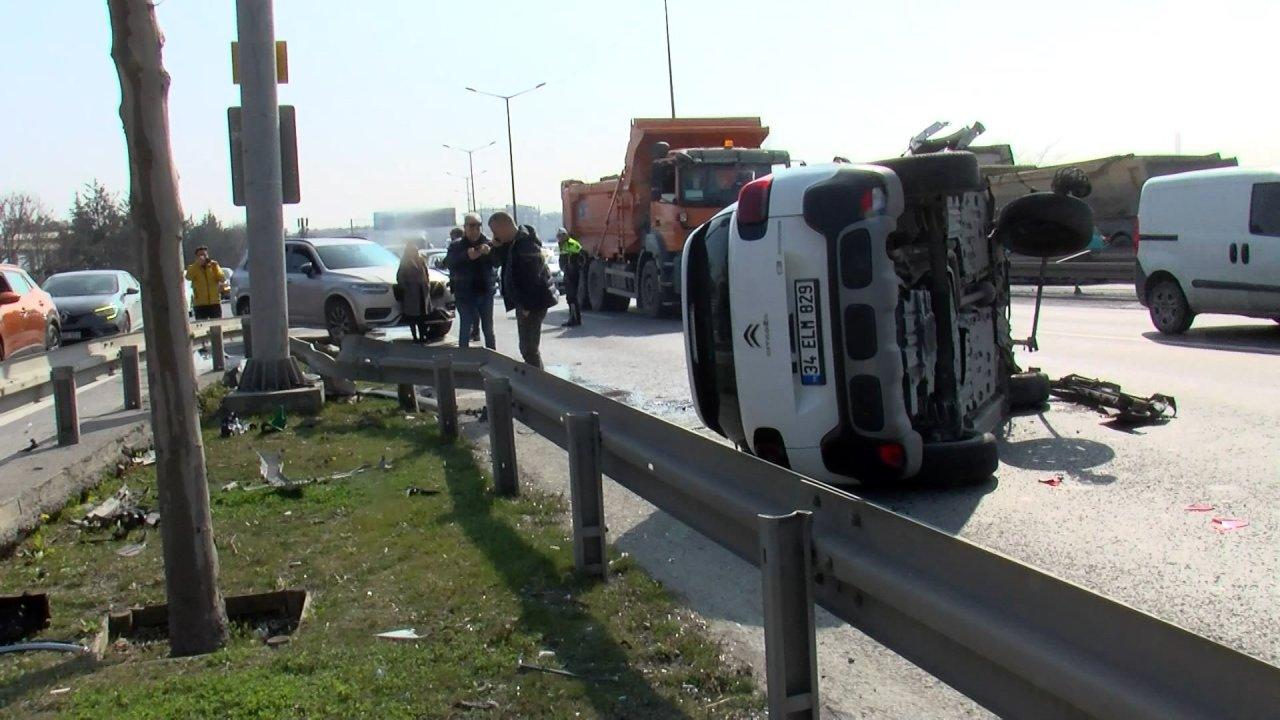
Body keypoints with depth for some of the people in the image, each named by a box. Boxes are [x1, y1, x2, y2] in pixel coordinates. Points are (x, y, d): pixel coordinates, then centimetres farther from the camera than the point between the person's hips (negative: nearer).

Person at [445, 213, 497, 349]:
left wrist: (489, 252, -31)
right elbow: (448, 262, -18)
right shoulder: (456, 245, -3)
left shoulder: (488, 243, 1)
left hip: (485, 292, 2)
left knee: (488, 329, 11)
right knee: (465, 329, -3)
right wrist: (466, 256, -36)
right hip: (465, 294, -2)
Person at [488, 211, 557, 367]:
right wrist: (499, 247, 3)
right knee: (527, 348, 17)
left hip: (533, 303, -10)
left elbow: (532, 278, -23)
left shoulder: (526, 245, -21)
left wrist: (528, 306, -21)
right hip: (524, 302, 10)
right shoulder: (513, 243, 10)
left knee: (529, 349, -8)